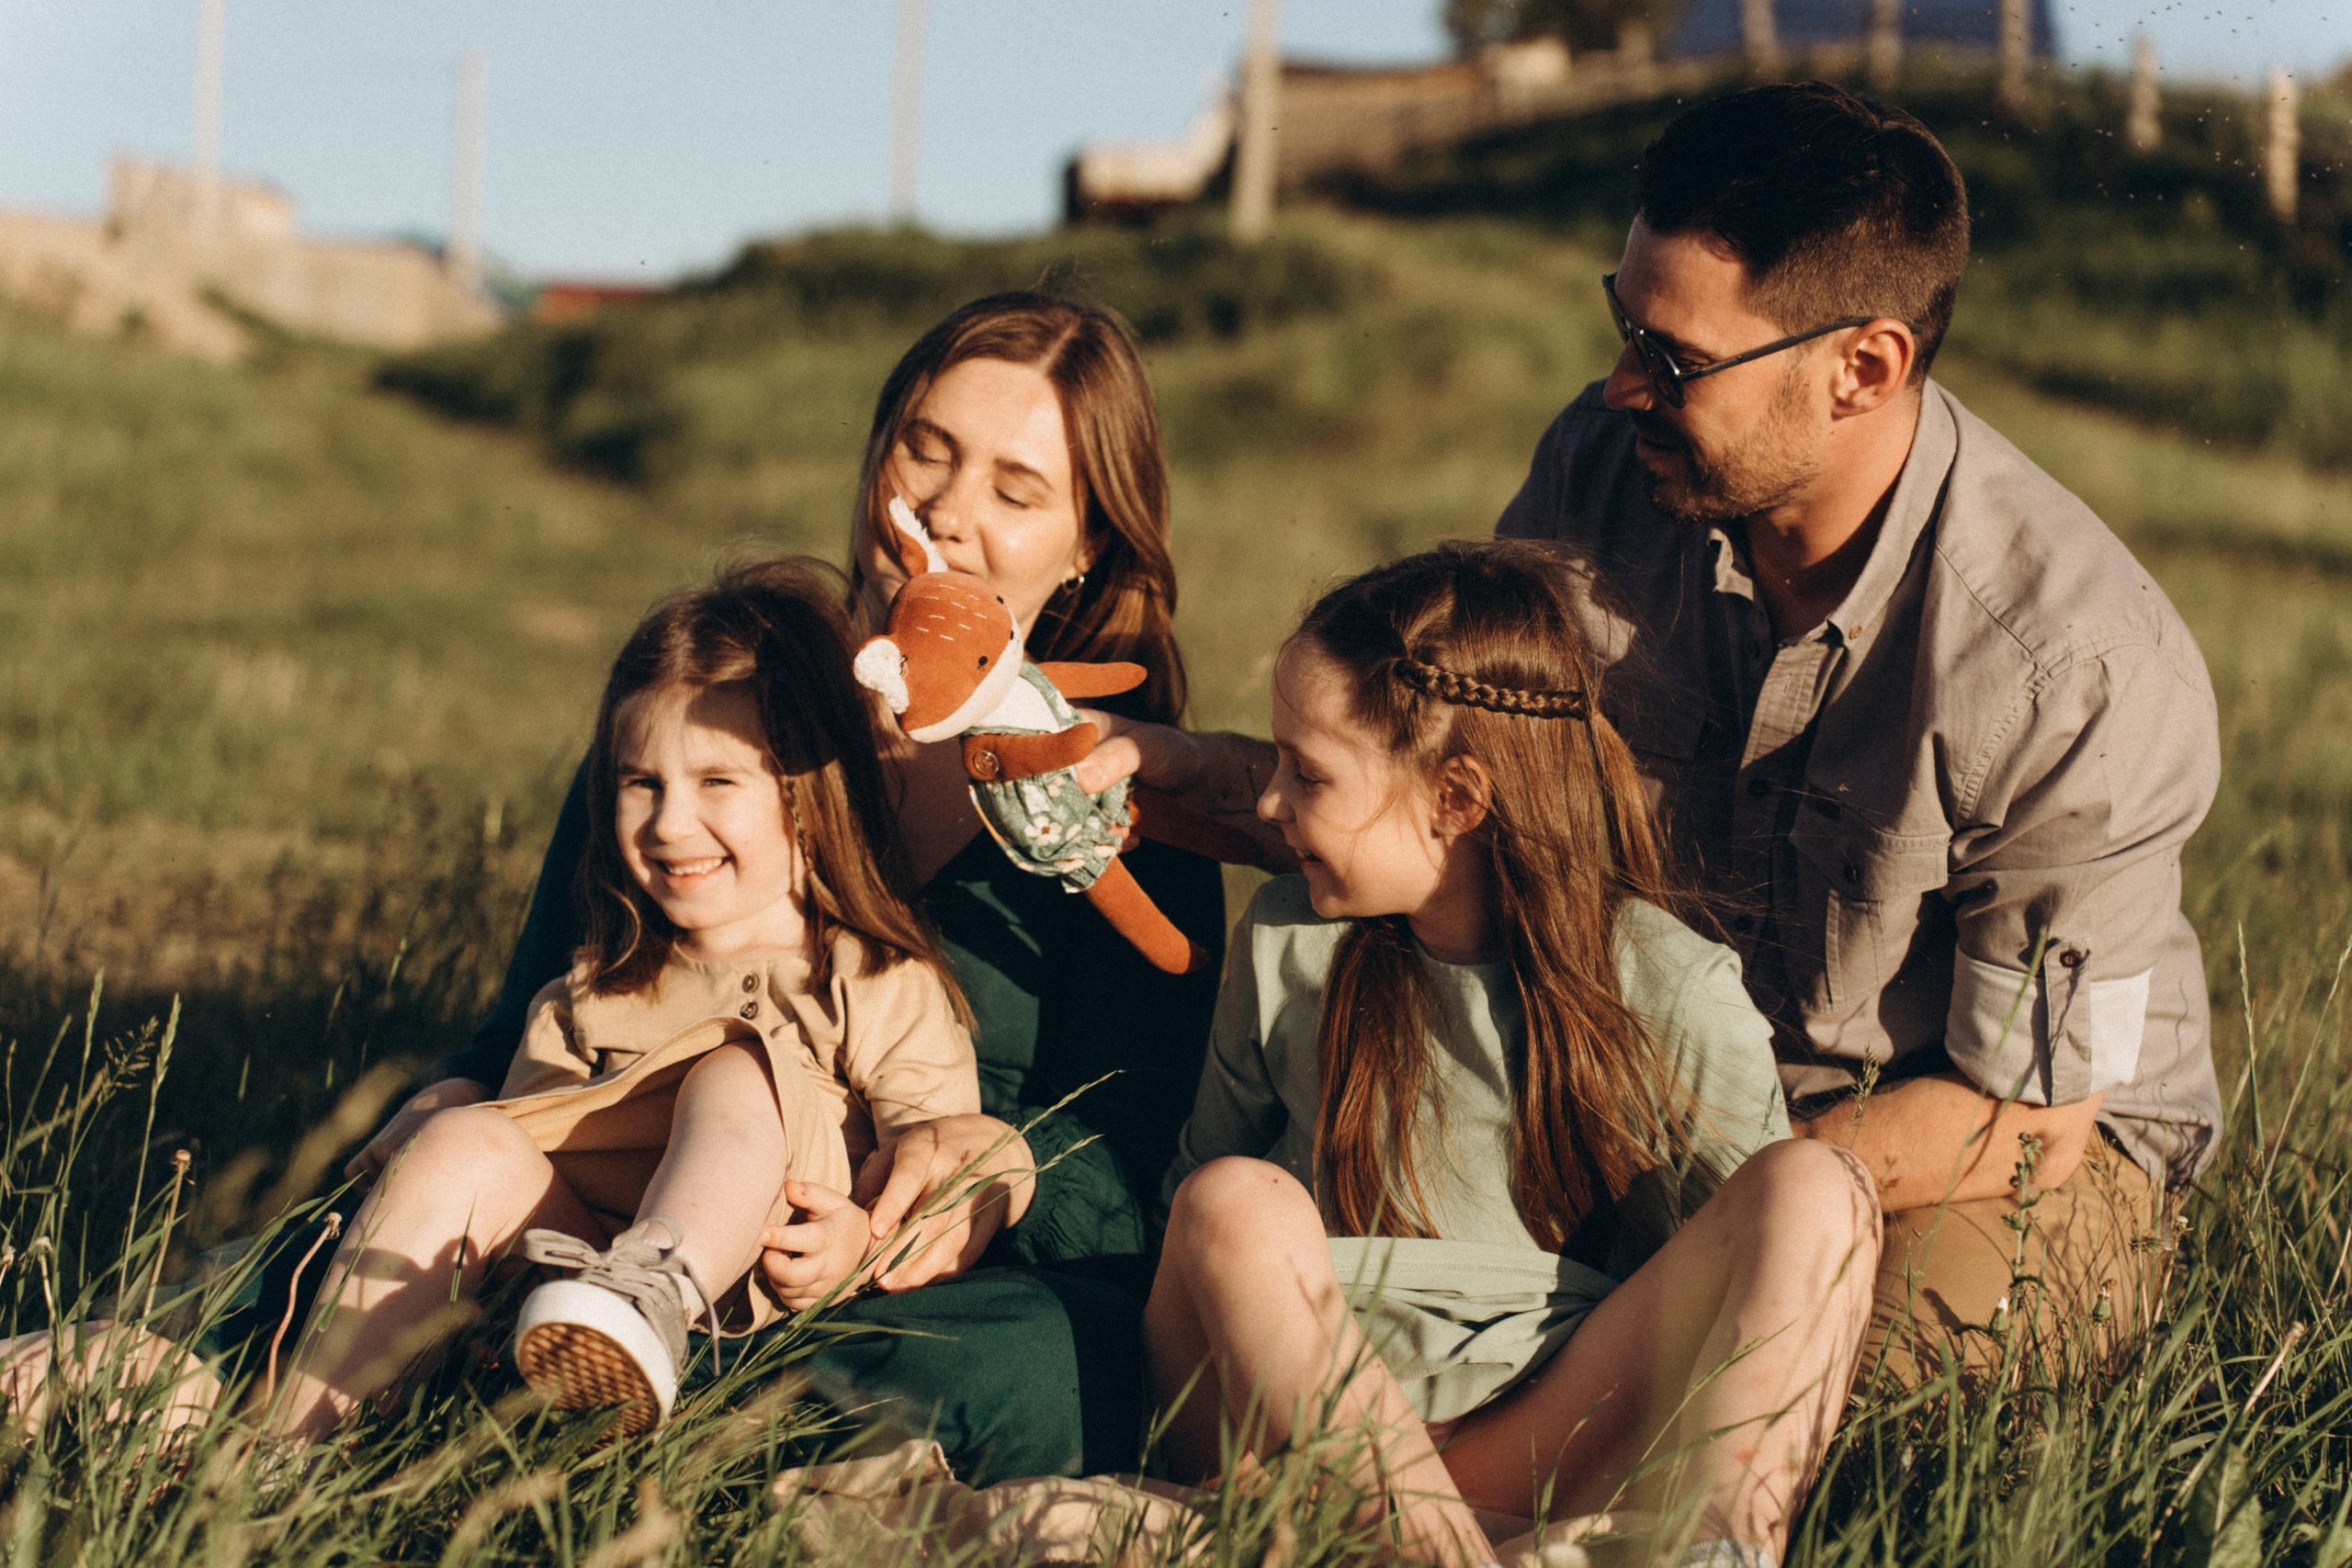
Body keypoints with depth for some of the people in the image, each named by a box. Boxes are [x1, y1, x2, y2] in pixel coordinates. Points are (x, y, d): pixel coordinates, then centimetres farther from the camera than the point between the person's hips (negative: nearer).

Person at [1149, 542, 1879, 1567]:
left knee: (1814, 1187, -17)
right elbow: (1199, 1174, 13)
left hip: (1553, 1440, -1)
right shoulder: (1288, 943, 7)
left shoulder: (1674, 992, 0)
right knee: (1233, 1203, -29)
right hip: (1305, 1415, 1)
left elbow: (1763, 1254, 3)